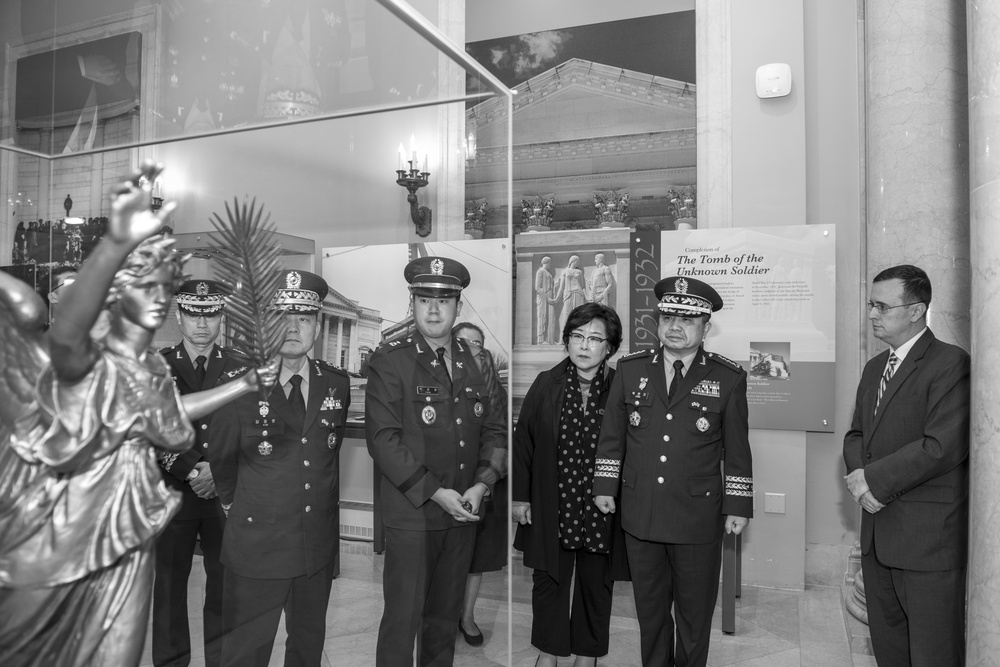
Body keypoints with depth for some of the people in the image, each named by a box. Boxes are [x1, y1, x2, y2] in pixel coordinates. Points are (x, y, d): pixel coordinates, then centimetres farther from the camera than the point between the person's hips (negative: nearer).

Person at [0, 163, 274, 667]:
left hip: (124, 535, 5)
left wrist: (244, 385, 21)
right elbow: (64, 334, -45)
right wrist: (116, 243, -62)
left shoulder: (153, 366, 3)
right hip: (58, 535, -5)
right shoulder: (88, 363, -20)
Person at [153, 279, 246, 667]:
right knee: (169, 582, 9)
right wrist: (192, 470, -13)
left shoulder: (239, 370, 5)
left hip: (225, 491, 0)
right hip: (172, 490, 0)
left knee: (224, 583, 5)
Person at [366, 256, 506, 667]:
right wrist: (434, 493, -16)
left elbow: (495, 429, 9)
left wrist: (483, 484, -6)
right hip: (410, 514, -4)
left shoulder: (475, 361, 8)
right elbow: (382, 439, -13)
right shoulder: (389, 360, -7)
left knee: (446, 616, 16)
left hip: (464, 512, 4)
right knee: (403, 618, 3)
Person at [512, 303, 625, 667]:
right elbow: (523, 440, 1)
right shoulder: (546, 384, -3)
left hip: (601, 510, -1)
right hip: (552, 508, 1)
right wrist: (520, 496, 0)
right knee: (549, 581, 16)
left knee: (596, 584, 15)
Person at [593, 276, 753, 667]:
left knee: (695, 616, 14)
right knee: (650, 612, 17)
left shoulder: (729, 378, -4)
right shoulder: (630, 369, 2)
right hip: (639, 515, 2)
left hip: (698, 521, -2)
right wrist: (605, 486, 5)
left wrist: (738, 506, 0)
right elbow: (612, 434, 7)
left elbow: (737, 450, 0)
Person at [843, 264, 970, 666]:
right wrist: (861, 476, -7)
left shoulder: (951, 364, -12)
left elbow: (943, 446, -21)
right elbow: (856, 435, 14)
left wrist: (875, 479, -15)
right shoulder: (874, 367, 14)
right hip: (878, 535, 8)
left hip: (930, 539, -7)